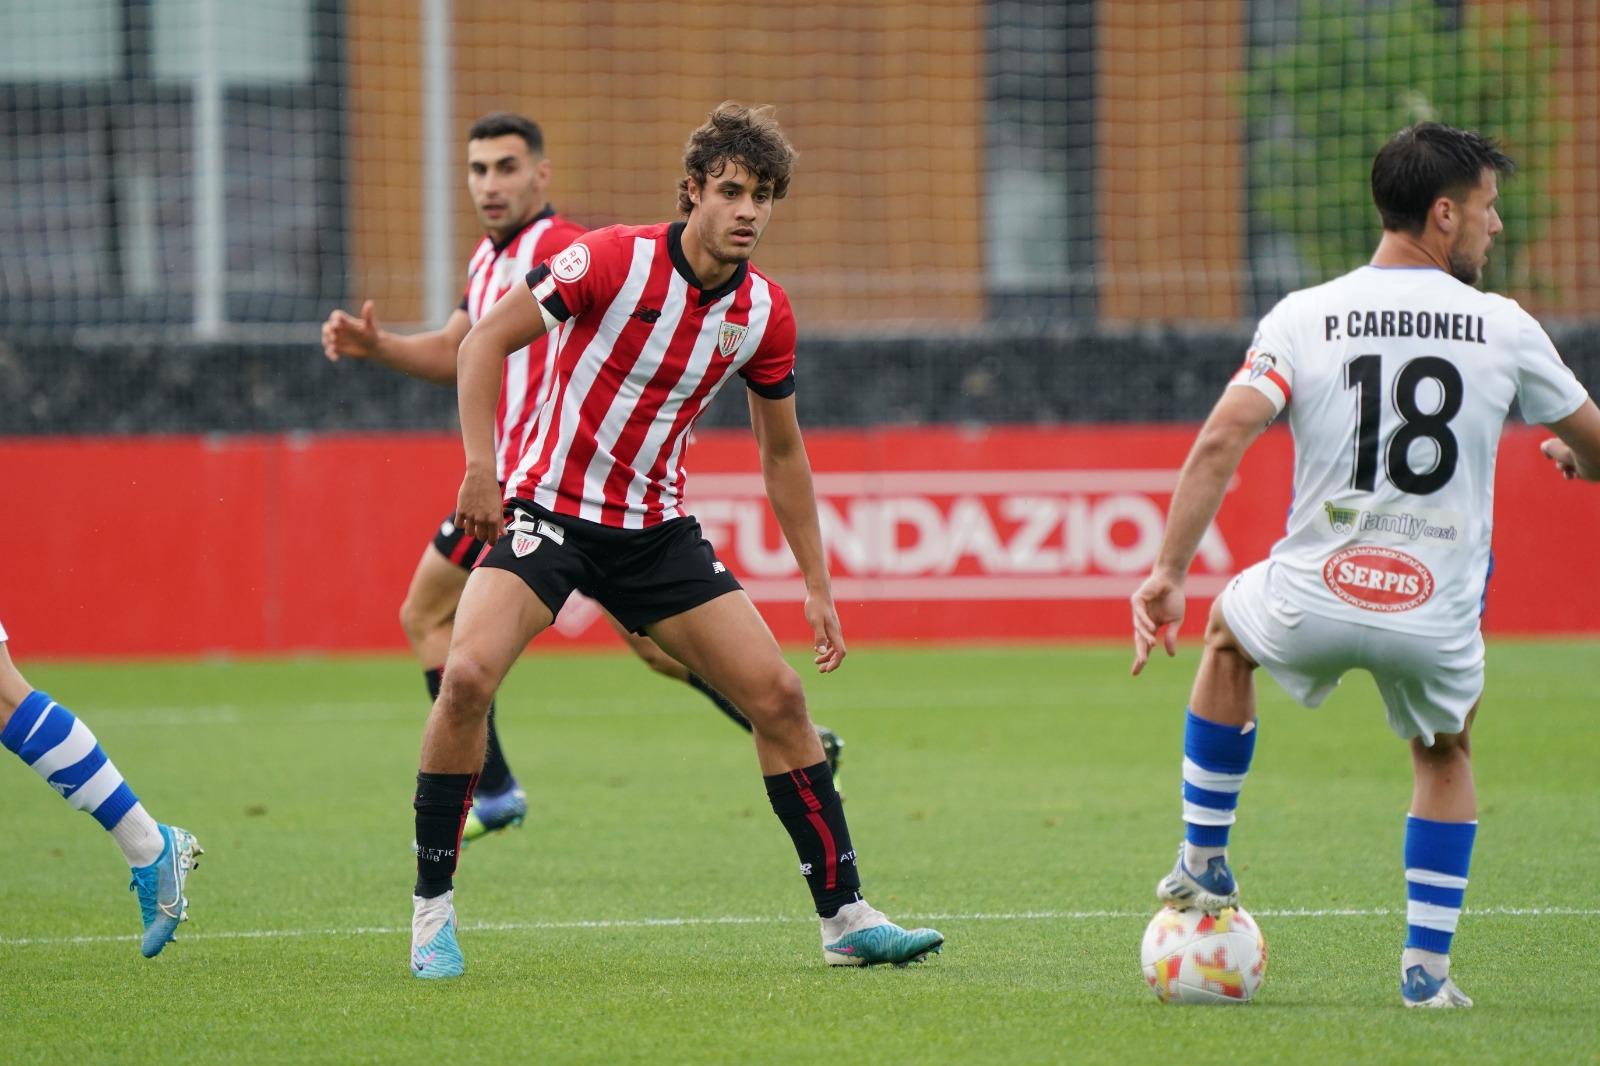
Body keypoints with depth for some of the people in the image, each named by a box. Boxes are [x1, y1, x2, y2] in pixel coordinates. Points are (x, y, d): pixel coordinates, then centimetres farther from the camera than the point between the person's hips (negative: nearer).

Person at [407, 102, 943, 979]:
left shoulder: (765, 312, -1)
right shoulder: (612, 260, -16)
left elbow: (781, 452, 11)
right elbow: (486, 341, -10)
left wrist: (818, 585, 11)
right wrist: (481, 466, -20)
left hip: (658, 530, 4)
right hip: (548, 510, -4)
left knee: (779, 695, -3)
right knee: (468, 675, -26)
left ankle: (844, 915, 8)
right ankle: (433, 908, -11)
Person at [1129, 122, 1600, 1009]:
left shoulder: (1302, 318, -1)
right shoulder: (1504, 329, -1)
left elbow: (1220, 443, -11)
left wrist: (1167, 572, -9)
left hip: (1312, 603, 0)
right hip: (1436, 624, 0)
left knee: (1229, 638, 35)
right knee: (1445, 755, 29)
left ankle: (1202, 864, 35)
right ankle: (1427, 965, 20)